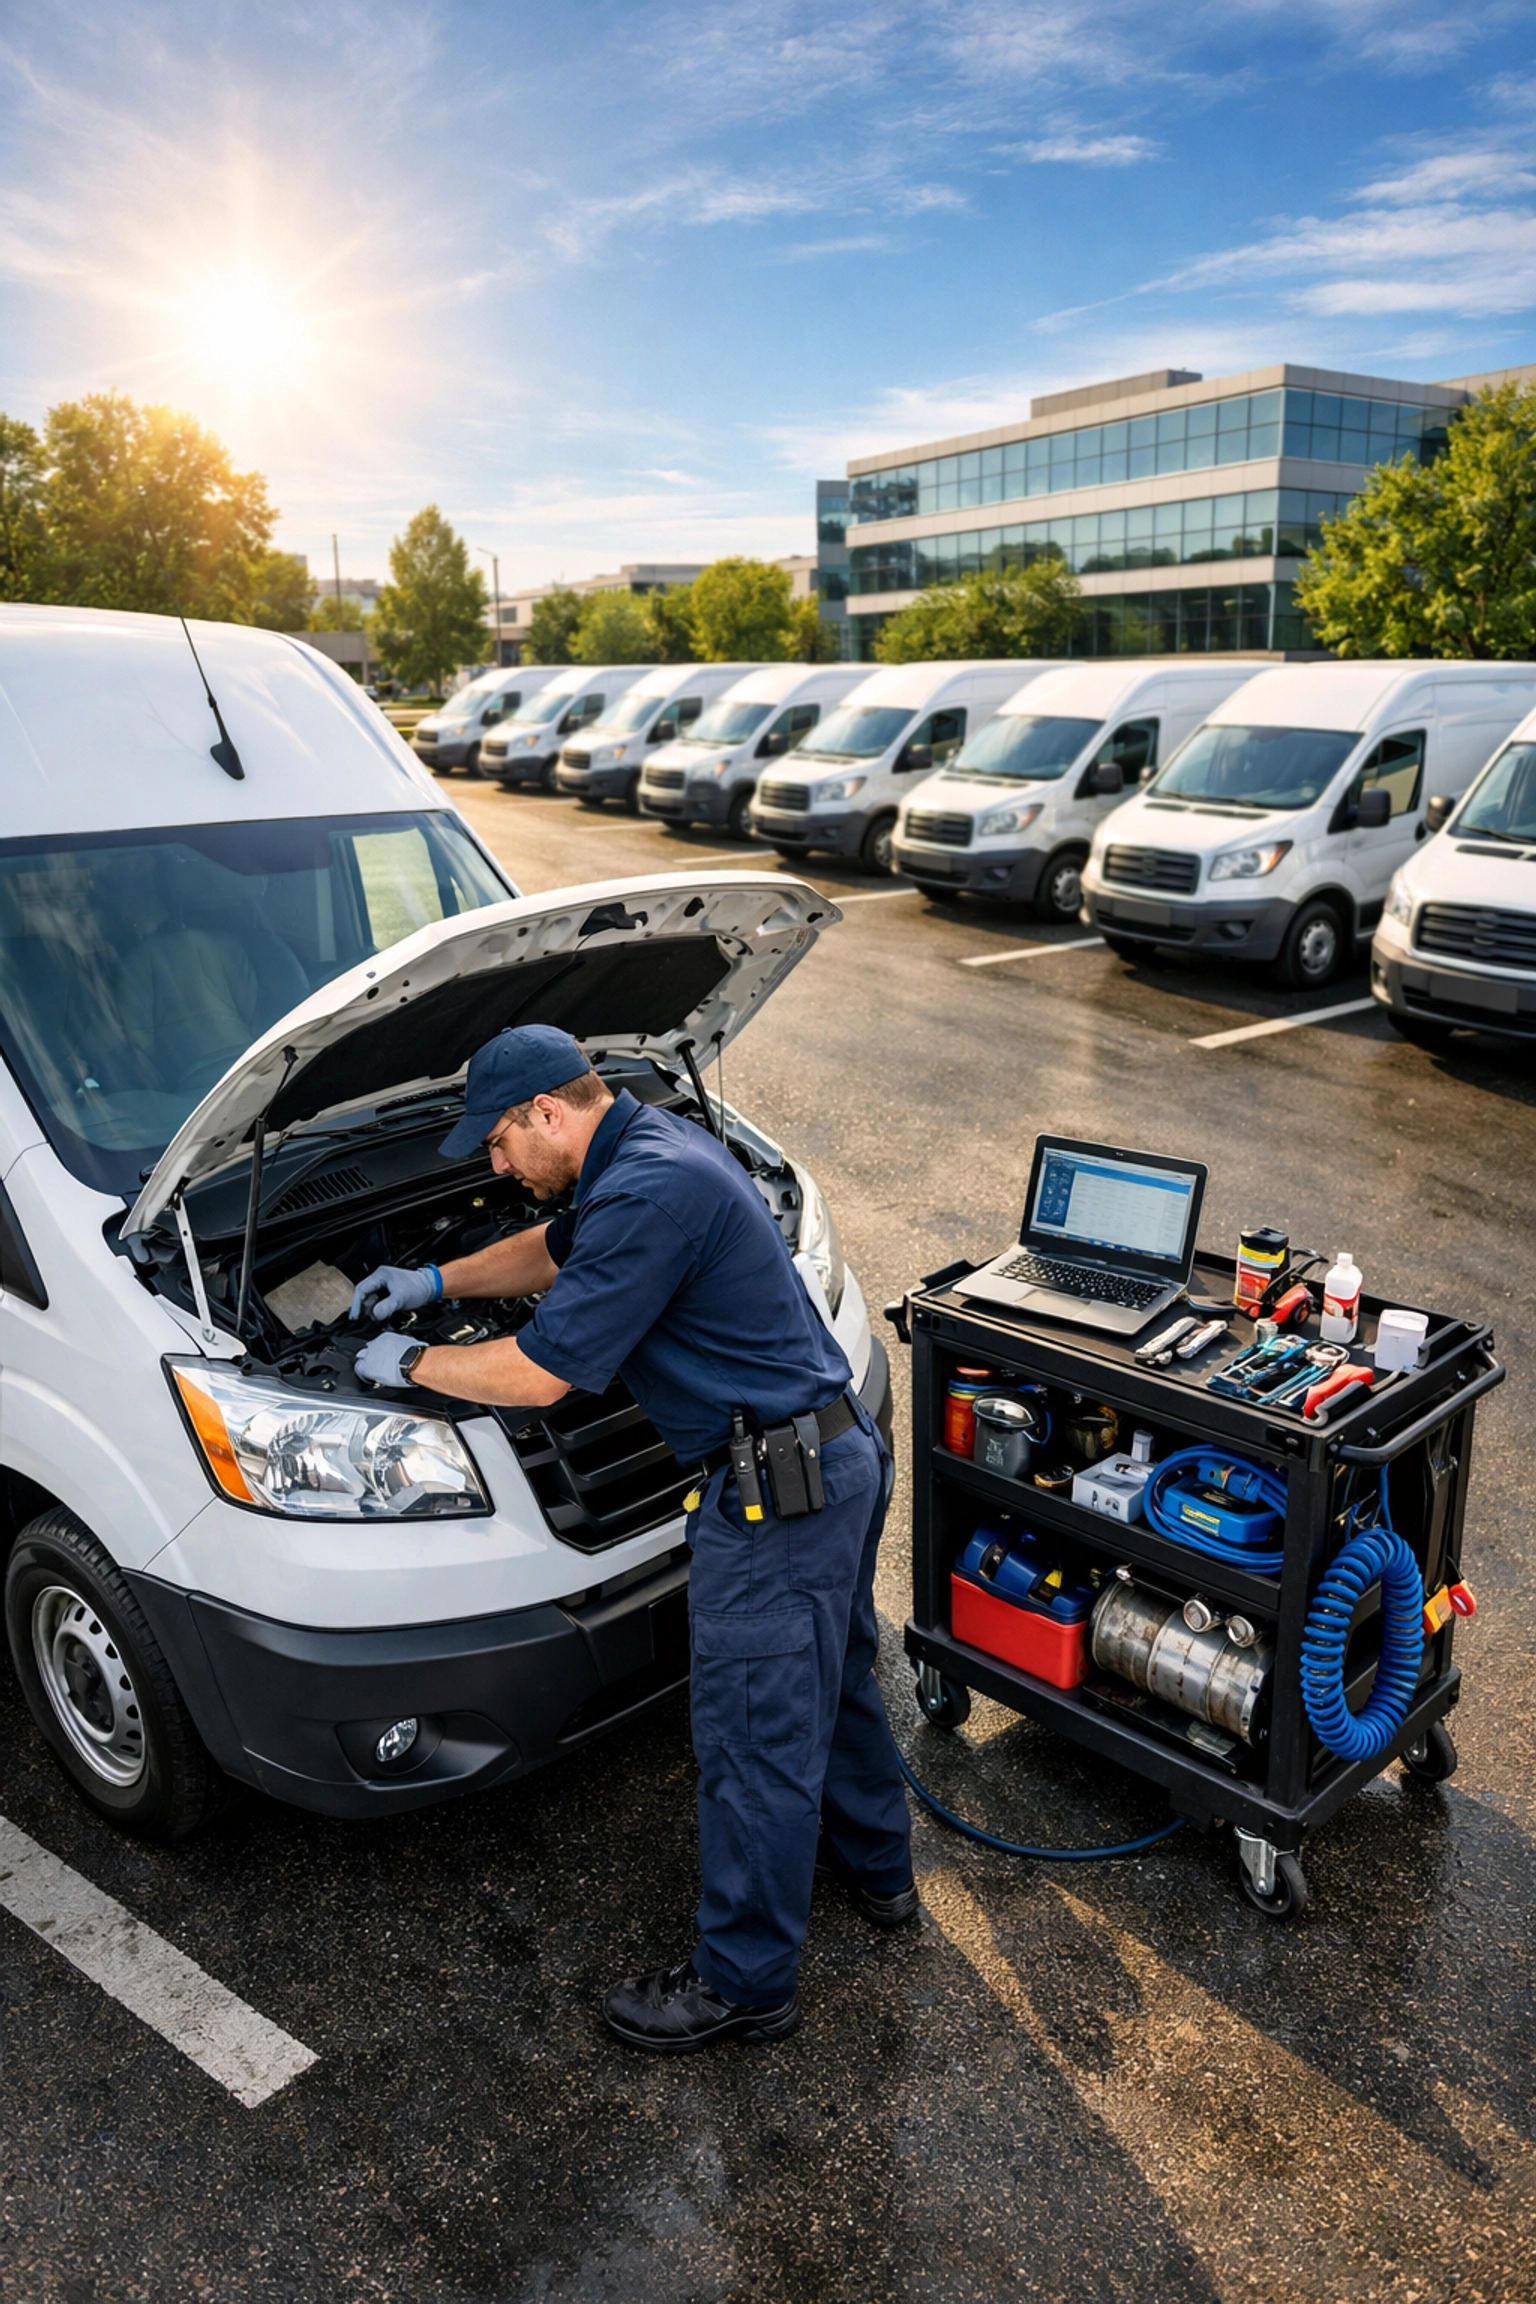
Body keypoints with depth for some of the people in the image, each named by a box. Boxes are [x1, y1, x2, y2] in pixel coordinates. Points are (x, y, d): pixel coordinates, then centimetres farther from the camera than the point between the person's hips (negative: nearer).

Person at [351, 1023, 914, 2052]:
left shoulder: (648, 1194, -24)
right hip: (843, 1450, 11)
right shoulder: (657, 1141, 9)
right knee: (832, 1677, 27)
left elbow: (539, 1373, -21)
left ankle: (745, 1983, 23)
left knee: (755, 1735, 5)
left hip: (776, 1486, -11)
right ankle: (877, 1867, 48)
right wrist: (437, 1280, 22)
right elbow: (558, 1249, 27)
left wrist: (413, 1364, -5)